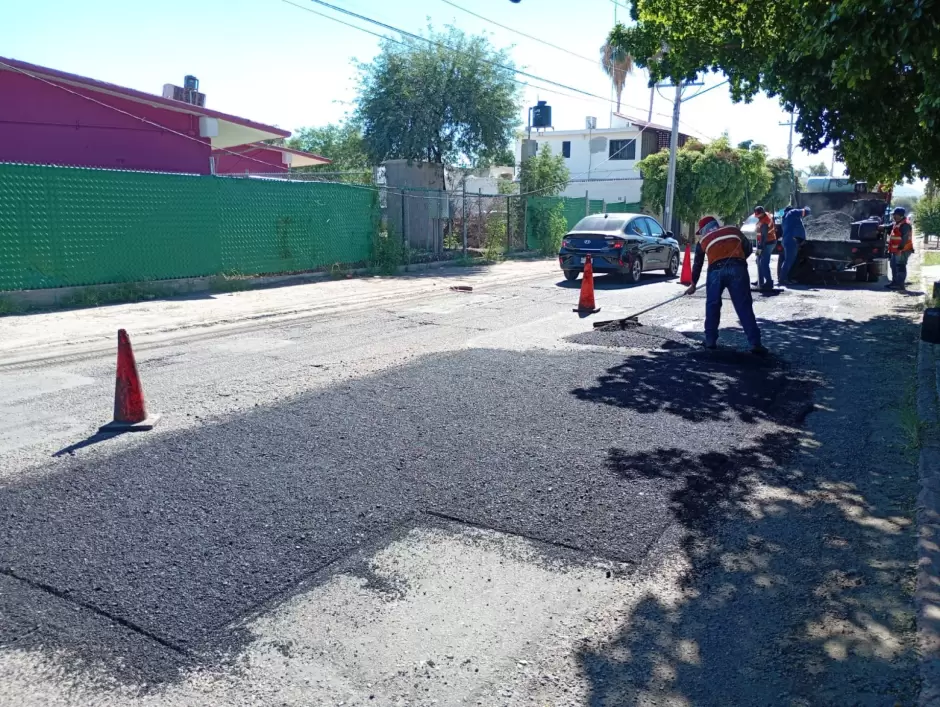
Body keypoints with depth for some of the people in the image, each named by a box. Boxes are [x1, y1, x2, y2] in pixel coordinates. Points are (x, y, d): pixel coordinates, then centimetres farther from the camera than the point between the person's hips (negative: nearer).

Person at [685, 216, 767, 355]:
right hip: (737, 268, 0)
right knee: (744, 307, 0)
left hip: (716, 271, 0)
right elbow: (748, 248, 21)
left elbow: (697, 264, 30)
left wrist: (693, 285, 41)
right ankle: (755, 343, -4)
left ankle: (710, 341, 15)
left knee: (712, 305, 15)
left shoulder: (703, 241, 23)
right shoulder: (733, 230, 24)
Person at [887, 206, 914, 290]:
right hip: (896, 251, 11)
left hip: (902, 251, -11)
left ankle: (900, 284, -8)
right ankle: (895, 282, 26)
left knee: (900, 267, -9)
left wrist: (900, 248, -30)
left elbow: (905, 237, -24)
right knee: (894, 266, 17)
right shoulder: (897, 224, 18)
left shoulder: (905, 224, -15)